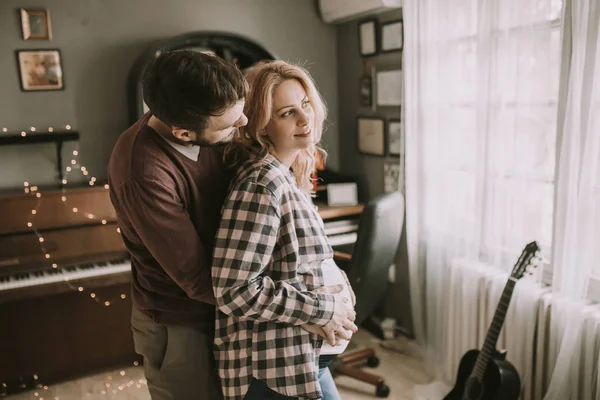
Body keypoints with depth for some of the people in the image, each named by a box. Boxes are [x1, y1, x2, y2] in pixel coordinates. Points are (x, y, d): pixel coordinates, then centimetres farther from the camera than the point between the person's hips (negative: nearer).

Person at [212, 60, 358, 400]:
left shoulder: (288, 178, 6)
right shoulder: (262, 183, -22)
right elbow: (234, 291, -26)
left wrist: (332, 300, 0)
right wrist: (322, 309, -18)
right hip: (275, 372, -9)